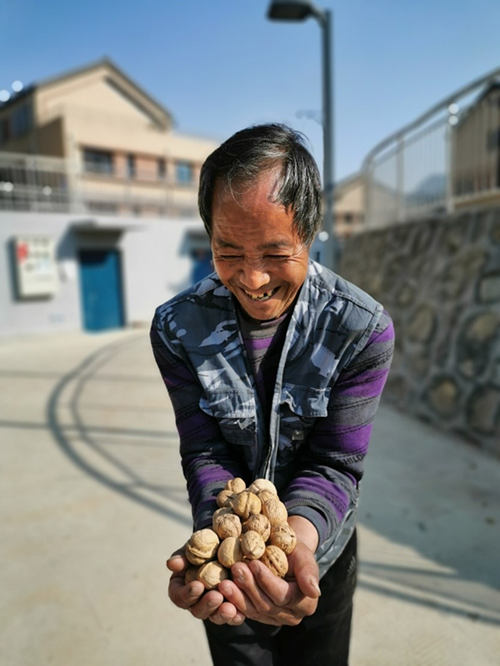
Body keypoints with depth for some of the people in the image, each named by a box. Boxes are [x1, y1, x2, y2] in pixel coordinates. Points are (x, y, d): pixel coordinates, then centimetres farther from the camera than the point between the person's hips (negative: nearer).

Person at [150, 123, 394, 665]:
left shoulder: (365, 329, -23)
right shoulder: (177, 328, -19)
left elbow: (335, 463, -21)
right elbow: (204, 452, -17)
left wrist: (298, 535, -41)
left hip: (322, 547, 0)